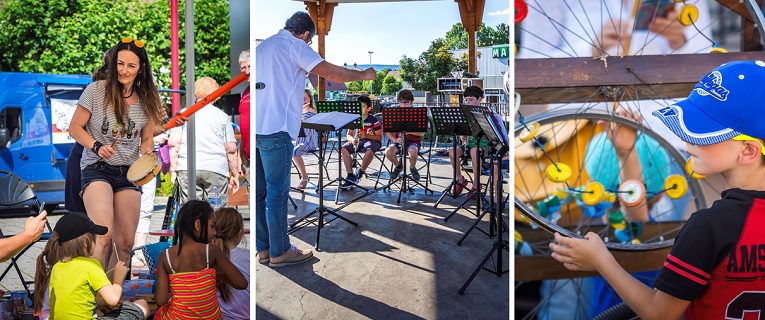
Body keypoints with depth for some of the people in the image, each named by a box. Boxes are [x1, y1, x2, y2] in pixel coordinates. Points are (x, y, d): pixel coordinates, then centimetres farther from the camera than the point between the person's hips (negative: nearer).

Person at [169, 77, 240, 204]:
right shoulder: (222, 116, 6)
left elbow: (173, 143, 2)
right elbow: (231, 149, 4)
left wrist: (174, 170, 8)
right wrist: (235, 174, 12)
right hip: (216, 168, -1)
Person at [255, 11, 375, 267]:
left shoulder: (262, 46, 21)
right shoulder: (295, 45, -4)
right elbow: (330, 72, -14)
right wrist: (364, 74, -2)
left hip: (255, 127, 9)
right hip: (274, 130, -8)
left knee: (259, 191, 12)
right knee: (277, 191, 0)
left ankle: (262, 247, 22)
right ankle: (280, 252, 9)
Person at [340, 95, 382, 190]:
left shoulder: (374, 120, -11)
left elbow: (379, 137, -10)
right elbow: (348, 135, 4)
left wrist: (366, 135, -24)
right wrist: (352, 139, -21)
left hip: (372, 141, -5)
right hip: (358, 141, 5)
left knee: (369, 150, -40)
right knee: (344, 148, -21)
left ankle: (359, 173, -20)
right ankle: (350, 176, -22)